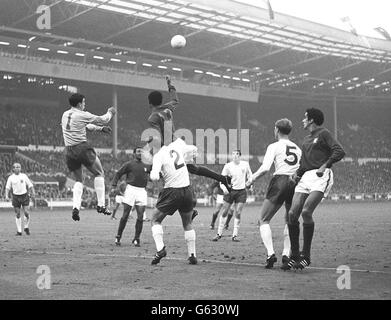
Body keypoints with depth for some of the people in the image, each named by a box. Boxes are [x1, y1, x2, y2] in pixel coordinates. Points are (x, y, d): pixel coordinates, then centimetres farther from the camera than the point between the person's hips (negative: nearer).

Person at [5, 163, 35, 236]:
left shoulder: (24, 176, 5)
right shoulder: (11, 178, 3)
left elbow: (30, 185, 8)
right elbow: (7, 187, 0)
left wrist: (33, 193, -1)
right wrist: (6, 196, -13)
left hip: (24, 195, 0)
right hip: (16, 197, 0)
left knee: (27, 213, -8)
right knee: (17, 214, 2)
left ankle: (26, 228, 14)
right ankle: (19, 231, 9)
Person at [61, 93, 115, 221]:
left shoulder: (65, 115, 15)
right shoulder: (82, 115, -8)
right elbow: (103, 120, 1)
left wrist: (100, 128, 31)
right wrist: (110, 112, 21)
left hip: (68, 151, 7)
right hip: (82, 148, -7)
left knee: (78, 180, 16)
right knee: (99, 174, 7)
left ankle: (76, 207, -3)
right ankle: (101, 205, 1)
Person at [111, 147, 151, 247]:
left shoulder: (146, 165, 12)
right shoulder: (129, 164, 3)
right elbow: (118, 174, 6)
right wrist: (113, 186, -3)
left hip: (142, 191, 3)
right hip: (131, 189, -3)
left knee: (140, 217, -2)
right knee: (125, 216, -2)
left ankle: (136, 239, 8)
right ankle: (118, 237, 12)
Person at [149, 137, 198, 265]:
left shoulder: (159, 155, -9)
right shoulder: (178, 147, 4)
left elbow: (154, 176, -24)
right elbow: (193, 148, 23)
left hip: (172, 191, -4)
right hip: (187, 190, 5)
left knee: (155, 220, 12)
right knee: (187, 224, 20)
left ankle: (160, 249, -5)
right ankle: (192, 255, 16)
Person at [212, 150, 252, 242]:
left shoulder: (245, 164, 1)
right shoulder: (228, 166, -5)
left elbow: (249, 176, 16)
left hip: (241, 191, 1)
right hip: (230, 190, -1)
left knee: (238, 214, -3)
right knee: (224, 212, 0)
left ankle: (235, 235, 4)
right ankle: (219, 234, 11)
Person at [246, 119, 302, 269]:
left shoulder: (274, 146, 4)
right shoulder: (297, 148, 19)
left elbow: (265, 168, -9)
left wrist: (252, 179, 3)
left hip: (279, 181, -4)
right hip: (295, 183, 5)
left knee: (264, 220, 5)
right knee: (290, 221, 19)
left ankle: (270, 253, -12)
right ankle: (286, 254, 5)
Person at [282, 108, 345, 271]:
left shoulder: (323, 133, 1)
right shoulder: (306, 139, 24)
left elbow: (339, 151, -10)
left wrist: (325, 165, -20)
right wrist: (297, 173, 13)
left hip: (321, 177, -8)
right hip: (306, 177, 8)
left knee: (306, 212, -22)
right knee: (292, 213, -4)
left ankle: (306, 255, -11)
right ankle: (294, 256, 5)